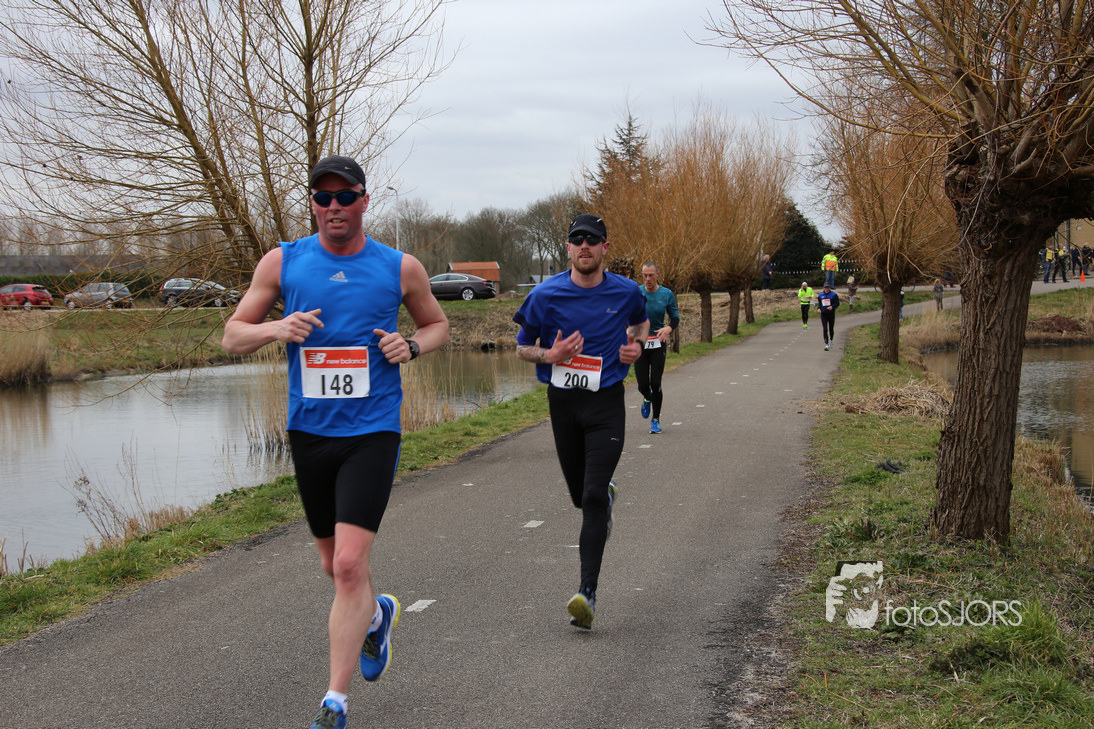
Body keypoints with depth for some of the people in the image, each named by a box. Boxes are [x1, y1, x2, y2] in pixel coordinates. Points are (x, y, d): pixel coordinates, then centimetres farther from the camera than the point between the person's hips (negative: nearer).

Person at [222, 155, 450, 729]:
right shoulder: (282, 262, 2)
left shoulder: (401, 268, 0)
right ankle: (376, 613, 51)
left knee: (349, 564, -13)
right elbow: (232, 336, 6)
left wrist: (412, 345, -6)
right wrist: (275, 328, -15)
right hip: (308, 430, 3)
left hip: (372, 432, -3)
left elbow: (437, 324, 16)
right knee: (334, 563, 17)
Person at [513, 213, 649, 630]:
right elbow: (522, 348, 5)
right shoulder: (546, 295, -5)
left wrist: (636, 344, 0)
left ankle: (587, 593, -13)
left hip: (606, 402, -1)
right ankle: (608, 497, 52)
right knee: (580, 495, 13)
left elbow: (641, 320, 23)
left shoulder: (626, 293, 0)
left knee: (593, 497, -13)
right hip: (563, 402, 2)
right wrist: (550, 355, -16)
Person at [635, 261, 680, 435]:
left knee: (655, 383, -6)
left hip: (658, 343, 0)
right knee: (643, 384, -3)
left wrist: (669, 328, -13)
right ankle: (647, 398, 35)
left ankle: (656, 420, 10)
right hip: (639, 343, 0)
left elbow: (675, 316, 8)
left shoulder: (667, 294, 0)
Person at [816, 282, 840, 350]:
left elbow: (837, 303, -2)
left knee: (831, 329, 10)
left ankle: (831, 340, 38)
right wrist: (819, 308, 1)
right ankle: (826, 344, -11)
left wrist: (832, 307, -20)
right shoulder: (820, 295, 8)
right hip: (823, 314, 1)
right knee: (825, 329, -9)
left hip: (831, 314, -1)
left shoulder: (834, 295, -1)